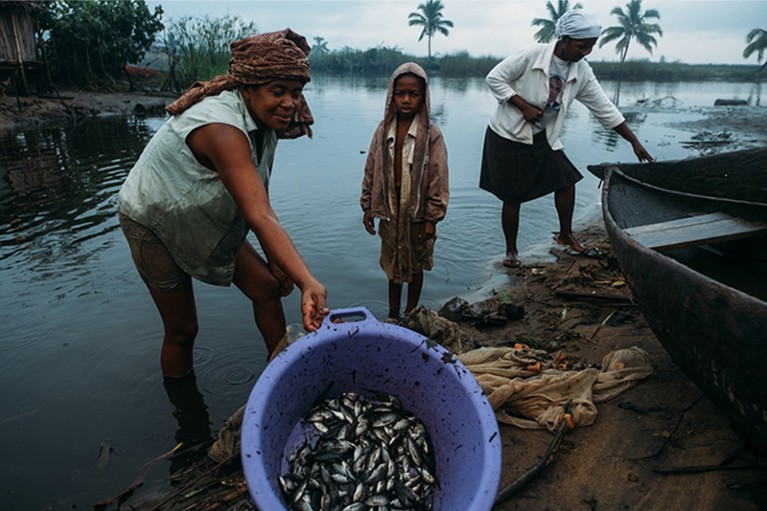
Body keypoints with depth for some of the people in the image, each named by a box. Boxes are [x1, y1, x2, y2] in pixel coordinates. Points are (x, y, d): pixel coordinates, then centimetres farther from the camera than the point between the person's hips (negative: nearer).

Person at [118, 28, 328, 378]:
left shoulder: (265, 120, -9)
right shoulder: (223, 128, -37)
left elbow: (256, 202, -3)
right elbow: (260, 217, -46)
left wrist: (274, 261, -6)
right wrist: (308, 283, -53)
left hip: (207, 221, 8)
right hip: (154, 223, -7)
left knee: (267, 287, 1)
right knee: (182, 329, 3)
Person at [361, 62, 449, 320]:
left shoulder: (431, 134, -11)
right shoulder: (383, 130, -2)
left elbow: (438, 179, -10)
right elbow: (371, 171, 5)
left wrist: (432, 219, -11)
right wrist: (367, 207, 5)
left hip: (417, 212, -3)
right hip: (389, 211, 3)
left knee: (415, 265, 13)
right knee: (392, 263, 17)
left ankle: (409, 316, 31)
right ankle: (393, 313, 34)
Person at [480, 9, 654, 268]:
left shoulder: (582, 72, -4)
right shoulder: (532, 54, -19)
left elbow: (605, 110, 0)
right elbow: (494, 78, -15)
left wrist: (635, 142, -1)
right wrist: (524, 106, -21)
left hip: (542, 137, 5)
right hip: (507, 135, -5)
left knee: (566, 180, 0)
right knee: (512, 197, -3)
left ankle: (565, 234, 23)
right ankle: (511, 250, 15)